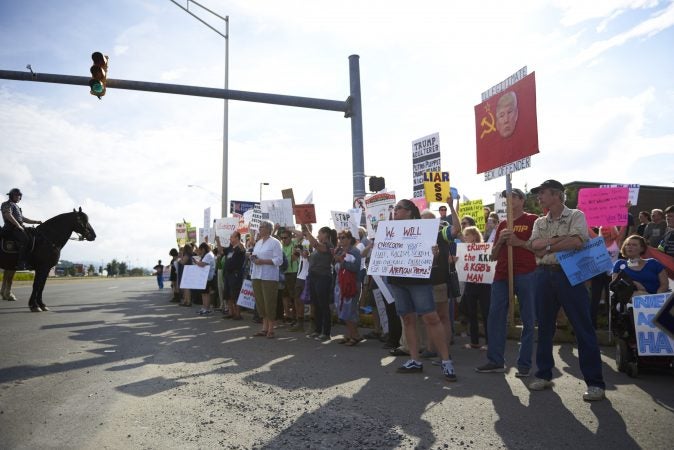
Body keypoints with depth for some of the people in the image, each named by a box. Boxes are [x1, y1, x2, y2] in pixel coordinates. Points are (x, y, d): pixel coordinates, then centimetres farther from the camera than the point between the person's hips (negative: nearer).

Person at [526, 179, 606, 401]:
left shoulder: (575, 216, -1)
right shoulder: (539, 222, 14)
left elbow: (577, 242, -17)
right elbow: (534, 245, -2)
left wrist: (547, 247, -9)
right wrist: (558, 239, -14)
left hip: (569, 274, -5)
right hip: (544, 275, 5)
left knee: (583, 328, -3)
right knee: (544, 327, 10)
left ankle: (595, 382, 5)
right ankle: (544, 375, 22)